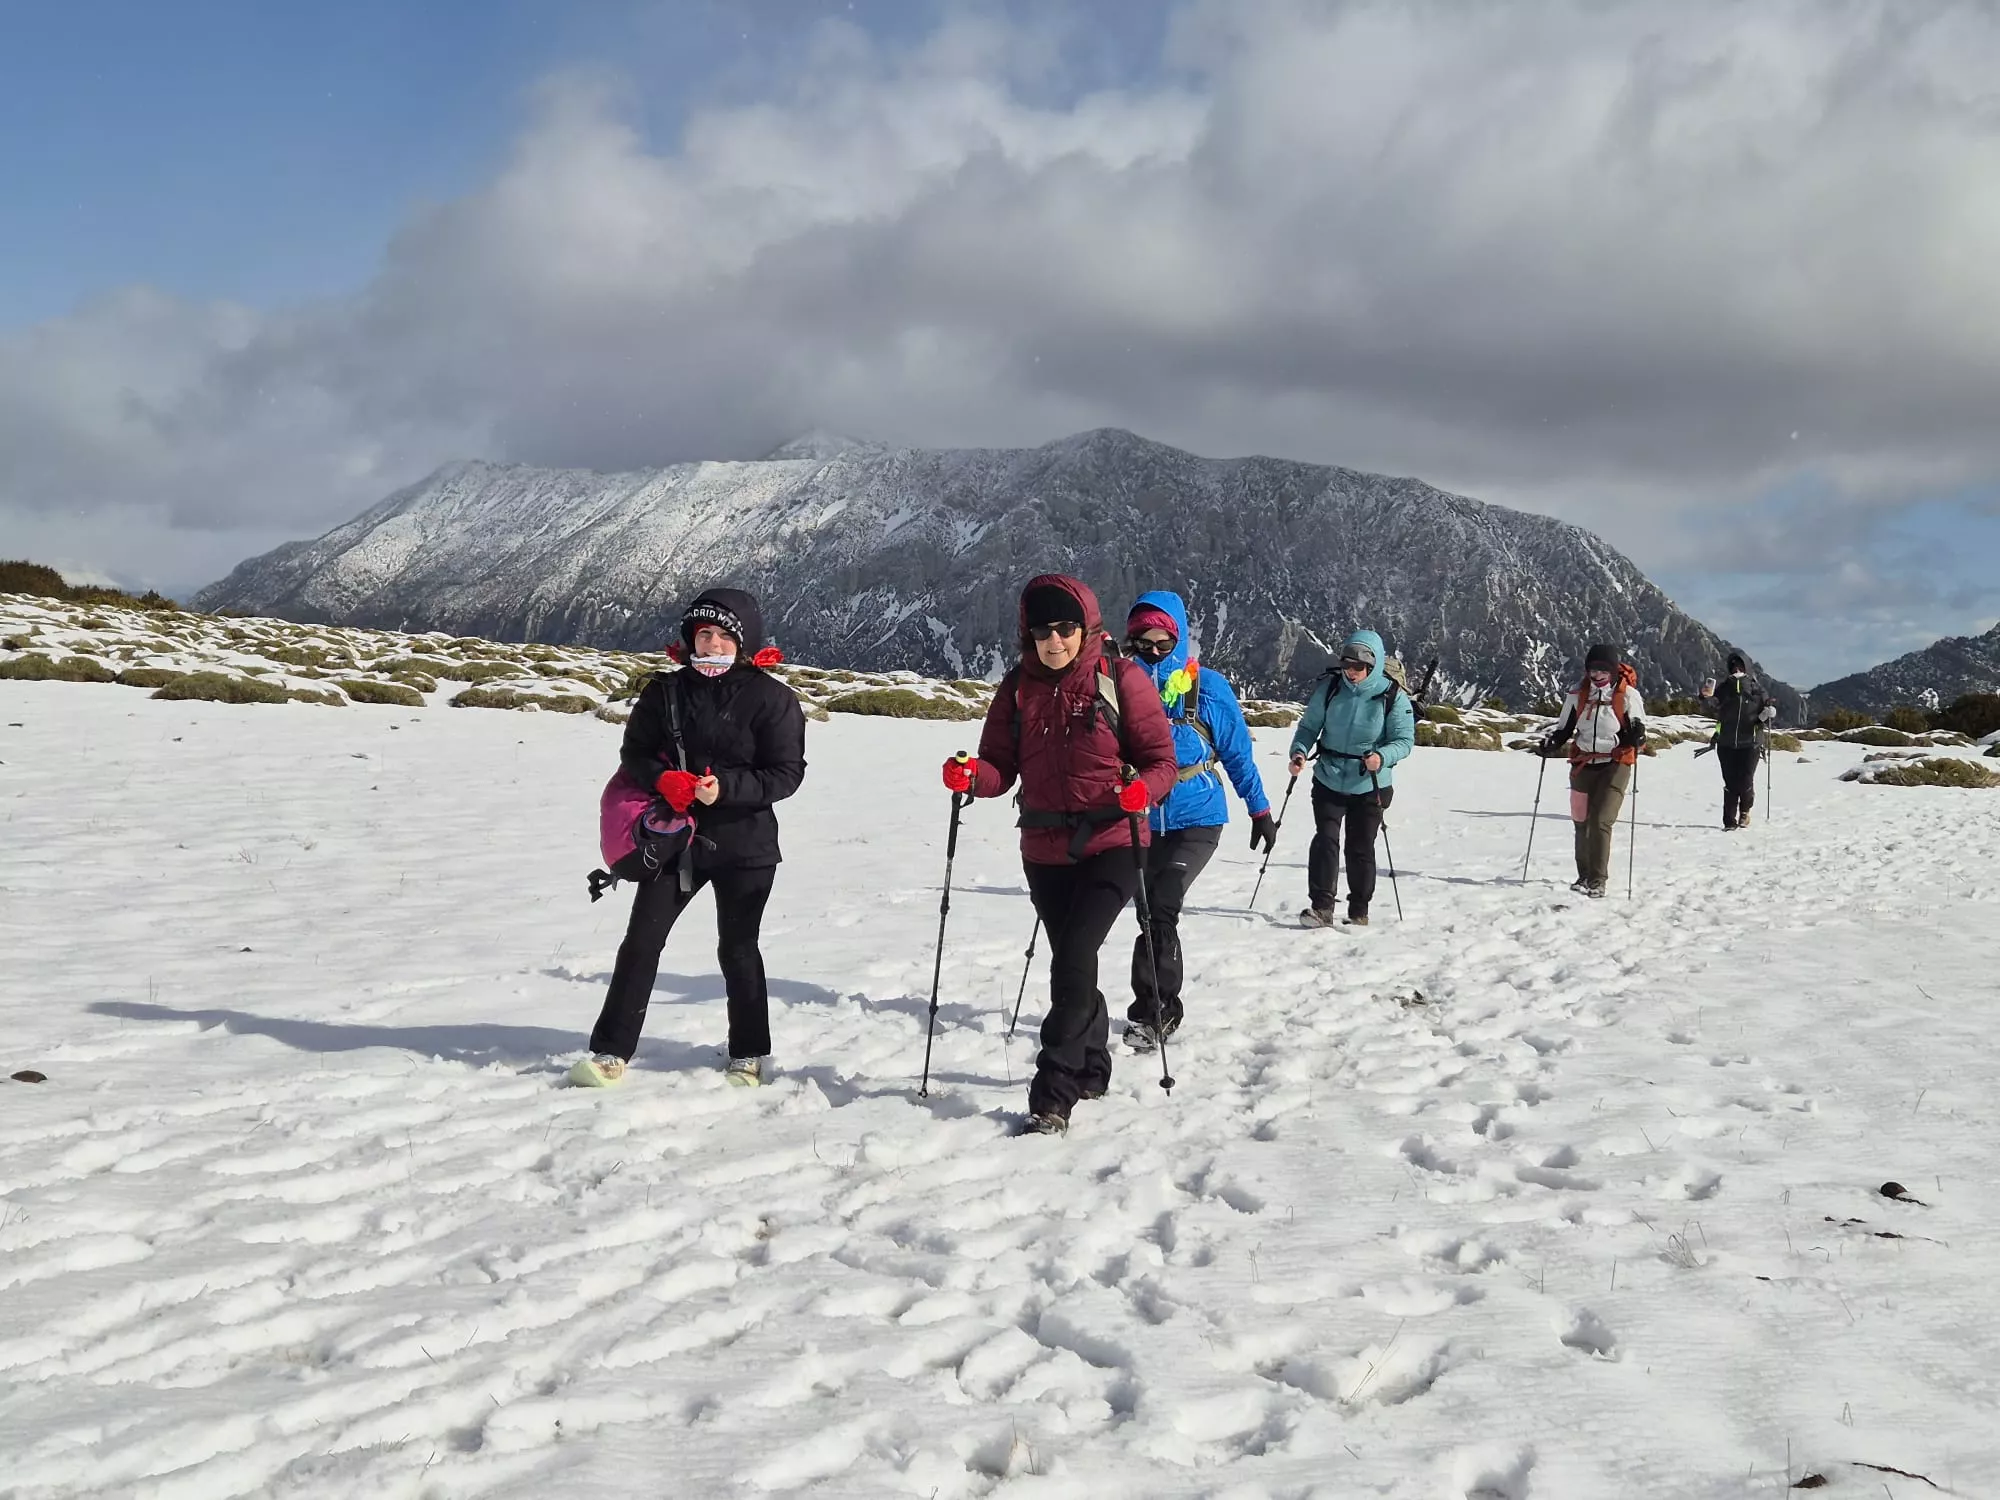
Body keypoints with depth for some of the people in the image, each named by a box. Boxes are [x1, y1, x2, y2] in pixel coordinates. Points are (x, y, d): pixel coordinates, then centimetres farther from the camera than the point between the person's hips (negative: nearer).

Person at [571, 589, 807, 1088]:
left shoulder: (771, 698, -7)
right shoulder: (667, 691, 3)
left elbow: (786, 773, -9)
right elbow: (634, 752, 8)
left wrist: (726, 788, -23)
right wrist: (663, 779, -14)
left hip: (744, 844, -3)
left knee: (737, 948, 7)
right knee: (641, 941, -1)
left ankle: (750, 1056, 23)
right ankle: (611, 1051, 7)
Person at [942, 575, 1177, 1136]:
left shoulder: (1120, 679, -6)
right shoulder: (1018, 687, 5)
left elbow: (1160, 758, -5)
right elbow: (1002, 767, 3)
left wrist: (1142, 789, -26)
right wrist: (972, 775, -18)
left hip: (1112, 844, -5)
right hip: (1045, 851, 5)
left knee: (1073, 958, -18)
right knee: (1072, 963, 17)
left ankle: (1054, 1095, -14)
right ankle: (1092, 1070, 37)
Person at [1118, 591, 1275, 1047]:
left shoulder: (1207, 687, -5)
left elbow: (1237, 751, 5)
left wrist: (1260, 810, 10)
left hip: (1197, 819, -3)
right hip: (1141, 819, 3)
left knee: (1160, 907, -18)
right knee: (1154, 912, 12)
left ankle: (1151, 1011, -12)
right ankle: (1165, 1009, 27)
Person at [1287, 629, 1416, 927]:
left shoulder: (1393, 697, -10)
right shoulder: (1330, 688, -4)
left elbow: (1405, 740, -10)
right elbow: (1309, 726, 4)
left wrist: (1382, 757, -30)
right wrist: (1299, 751, -15)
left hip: (1370, 786, -1)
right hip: (1329, 780, 1)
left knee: (1360, 848, 6)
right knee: (1325, 840, -12)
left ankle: (1359, 912, 19)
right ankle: (1322, 908, -12)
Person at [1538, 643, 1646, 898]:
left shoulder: (1627, 694, -5)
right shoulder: (1577, 694, 5)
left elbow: (1639, 729, 2)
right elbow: (1565, 727, 15)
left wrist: (1636, 735, -21)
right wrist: (1552, 742, -4)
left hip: (1615, 764, -4)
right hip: (1583, 764, 4)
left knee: (1601, 821, -15)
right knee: (1581, 822, 10)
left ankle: (1597, 880, -11)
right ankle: (1584, 875, 27)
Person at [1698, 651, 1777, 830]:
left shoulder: (1756, 688, 5)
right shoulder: (1725, 687, 7)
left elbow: (1770, 707, 10)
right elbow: (1714, 707, -7)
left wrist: (1768, 715, -13)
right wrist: (1707, 697, -28)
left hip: (1750, 743, -1)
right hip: (1726, 743, 1)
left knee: (1746, 781, -4)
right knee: (1730, 783, 1)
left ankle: (1745, 812, 20)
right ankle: (1729, 820, 5)